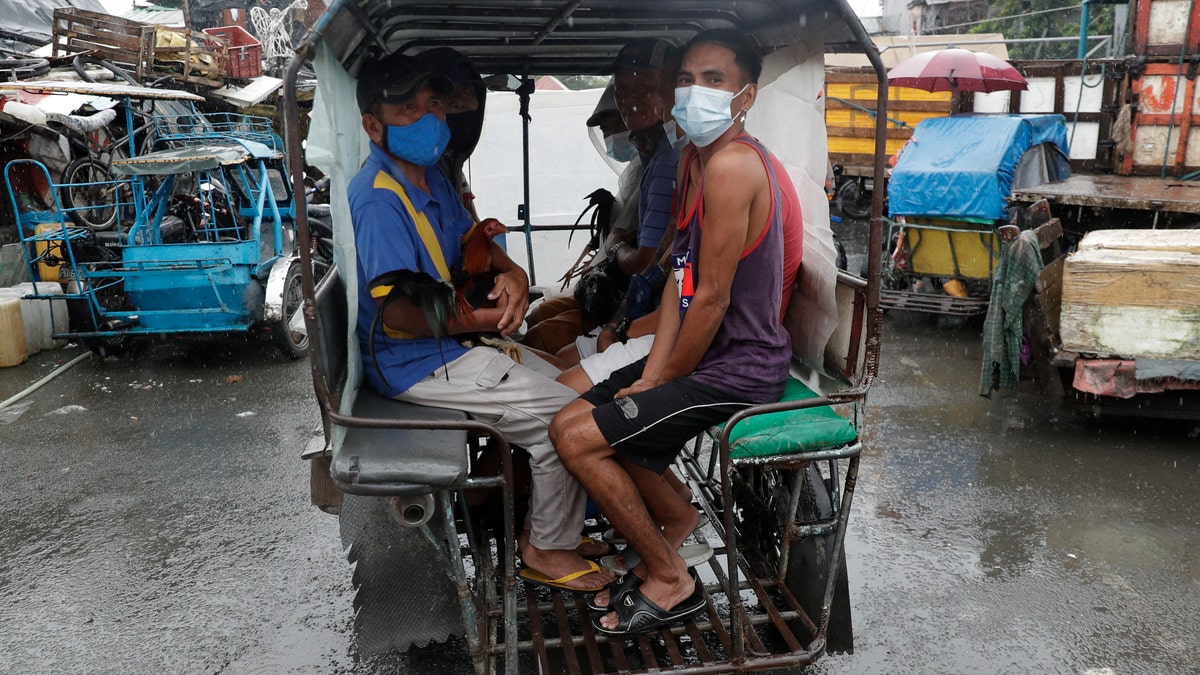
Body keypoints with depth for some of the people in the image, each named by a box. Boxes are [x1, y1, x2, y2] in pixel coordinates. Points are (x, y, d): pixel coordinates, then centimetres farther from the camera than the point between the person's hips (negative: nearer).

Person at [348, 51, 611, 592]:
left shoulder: (431, 177, 9)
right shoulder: (378, 201, -22)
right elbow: (399, 313, -27)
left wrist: (512, 273, -4)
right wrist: (488, 318, -22)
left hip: (454, 343, 10)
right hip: (415, 363, -10)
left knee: (564, 381, 11)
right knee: (565, 413, -13)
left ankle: (555, 524, 19)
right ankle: (547, 549, 5)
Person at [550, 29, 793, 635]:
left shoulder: (733, 164, -22)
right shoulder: (697, 165, 10)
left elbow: (712, 299, -21)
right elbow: (678, 282, 7)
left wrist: (665, 380, -8)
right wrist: (650, 375, -1)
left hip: (736, 370, -9)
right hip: (702, 356, 9)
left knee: (578, 439, -12)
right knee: (570, 421, 7)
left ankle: (672, 582, 4)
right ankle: (677, 520, 19)